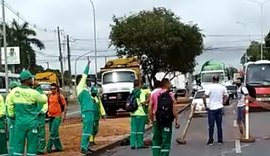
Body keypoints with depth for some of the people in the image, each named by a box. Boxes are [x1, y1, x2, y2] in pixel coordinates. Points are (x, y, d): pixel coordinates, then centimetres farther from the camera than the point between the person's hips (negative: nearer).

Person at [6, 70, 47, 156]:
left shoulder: (14, 91, -3)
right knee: (32, 145, 5)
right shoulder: (33, 93, -13)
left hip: (19, 122, 3)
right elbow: (44, 101, 3)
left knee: (18, 145, 6)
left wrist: (11, 115, 21)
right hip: (31, 123, -3)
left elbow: (9, 104, 7)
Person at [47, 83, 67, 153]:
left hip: (57, 116, -7)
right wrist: (48, 111, 7)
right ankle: (58, 147, 21)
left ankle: (49, 147, -6)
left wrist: (64, 115, -8)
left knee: (53, 132, -9)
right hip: (51, 116, 7)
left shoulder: (60, 96, -7)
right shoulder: (49, 96, 9)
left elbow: (65, 105, -4)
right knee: (55, 132, 12)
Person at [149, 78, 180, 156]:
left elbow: (150, 108, 4)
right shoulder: (170, 95, -7)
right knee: (166, 141, 3)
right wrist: (176, 120, -3)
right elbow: (173, 109, -9)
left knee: (156, 140, 15)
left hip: (157, 120, 4)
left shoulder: (154, 93, 4)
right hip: (167, 121, -4)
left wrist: (151, 118, 12)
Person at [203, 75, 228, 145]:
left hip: (211, 109, -3)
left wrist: (205, 105, -6)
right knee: (219, 125, 10)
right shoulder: (223, 88, 2)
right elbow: (226, 97, 11)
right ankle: (220, 140, 14)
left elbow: (204, 97, -16)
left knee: (211, 126, 3)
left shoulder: (210, 87, -9)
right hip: (219, 108, 3)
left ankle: (210, 141, 5)